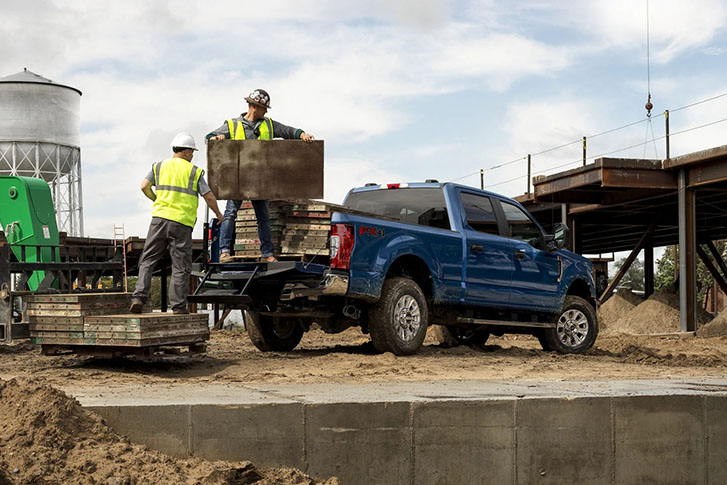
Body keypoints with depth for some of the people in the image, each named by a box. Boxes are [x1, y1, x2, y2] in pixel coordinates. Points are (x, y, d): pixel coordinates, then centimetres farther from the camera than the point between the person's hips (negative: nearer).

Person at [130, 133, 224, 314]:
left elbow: (144, 186, 3)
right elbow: (209, 197, 2)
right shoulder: (194, 171, 4)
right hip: (182, 223, -2)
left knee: (147, 260, 8)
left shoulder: (159, 166, 11)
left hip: (160, 217, 2)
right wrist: (218, 214, 19)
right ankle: (178, 306, 2)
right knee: (181, 267, 3)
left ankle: (139, 297, -6)